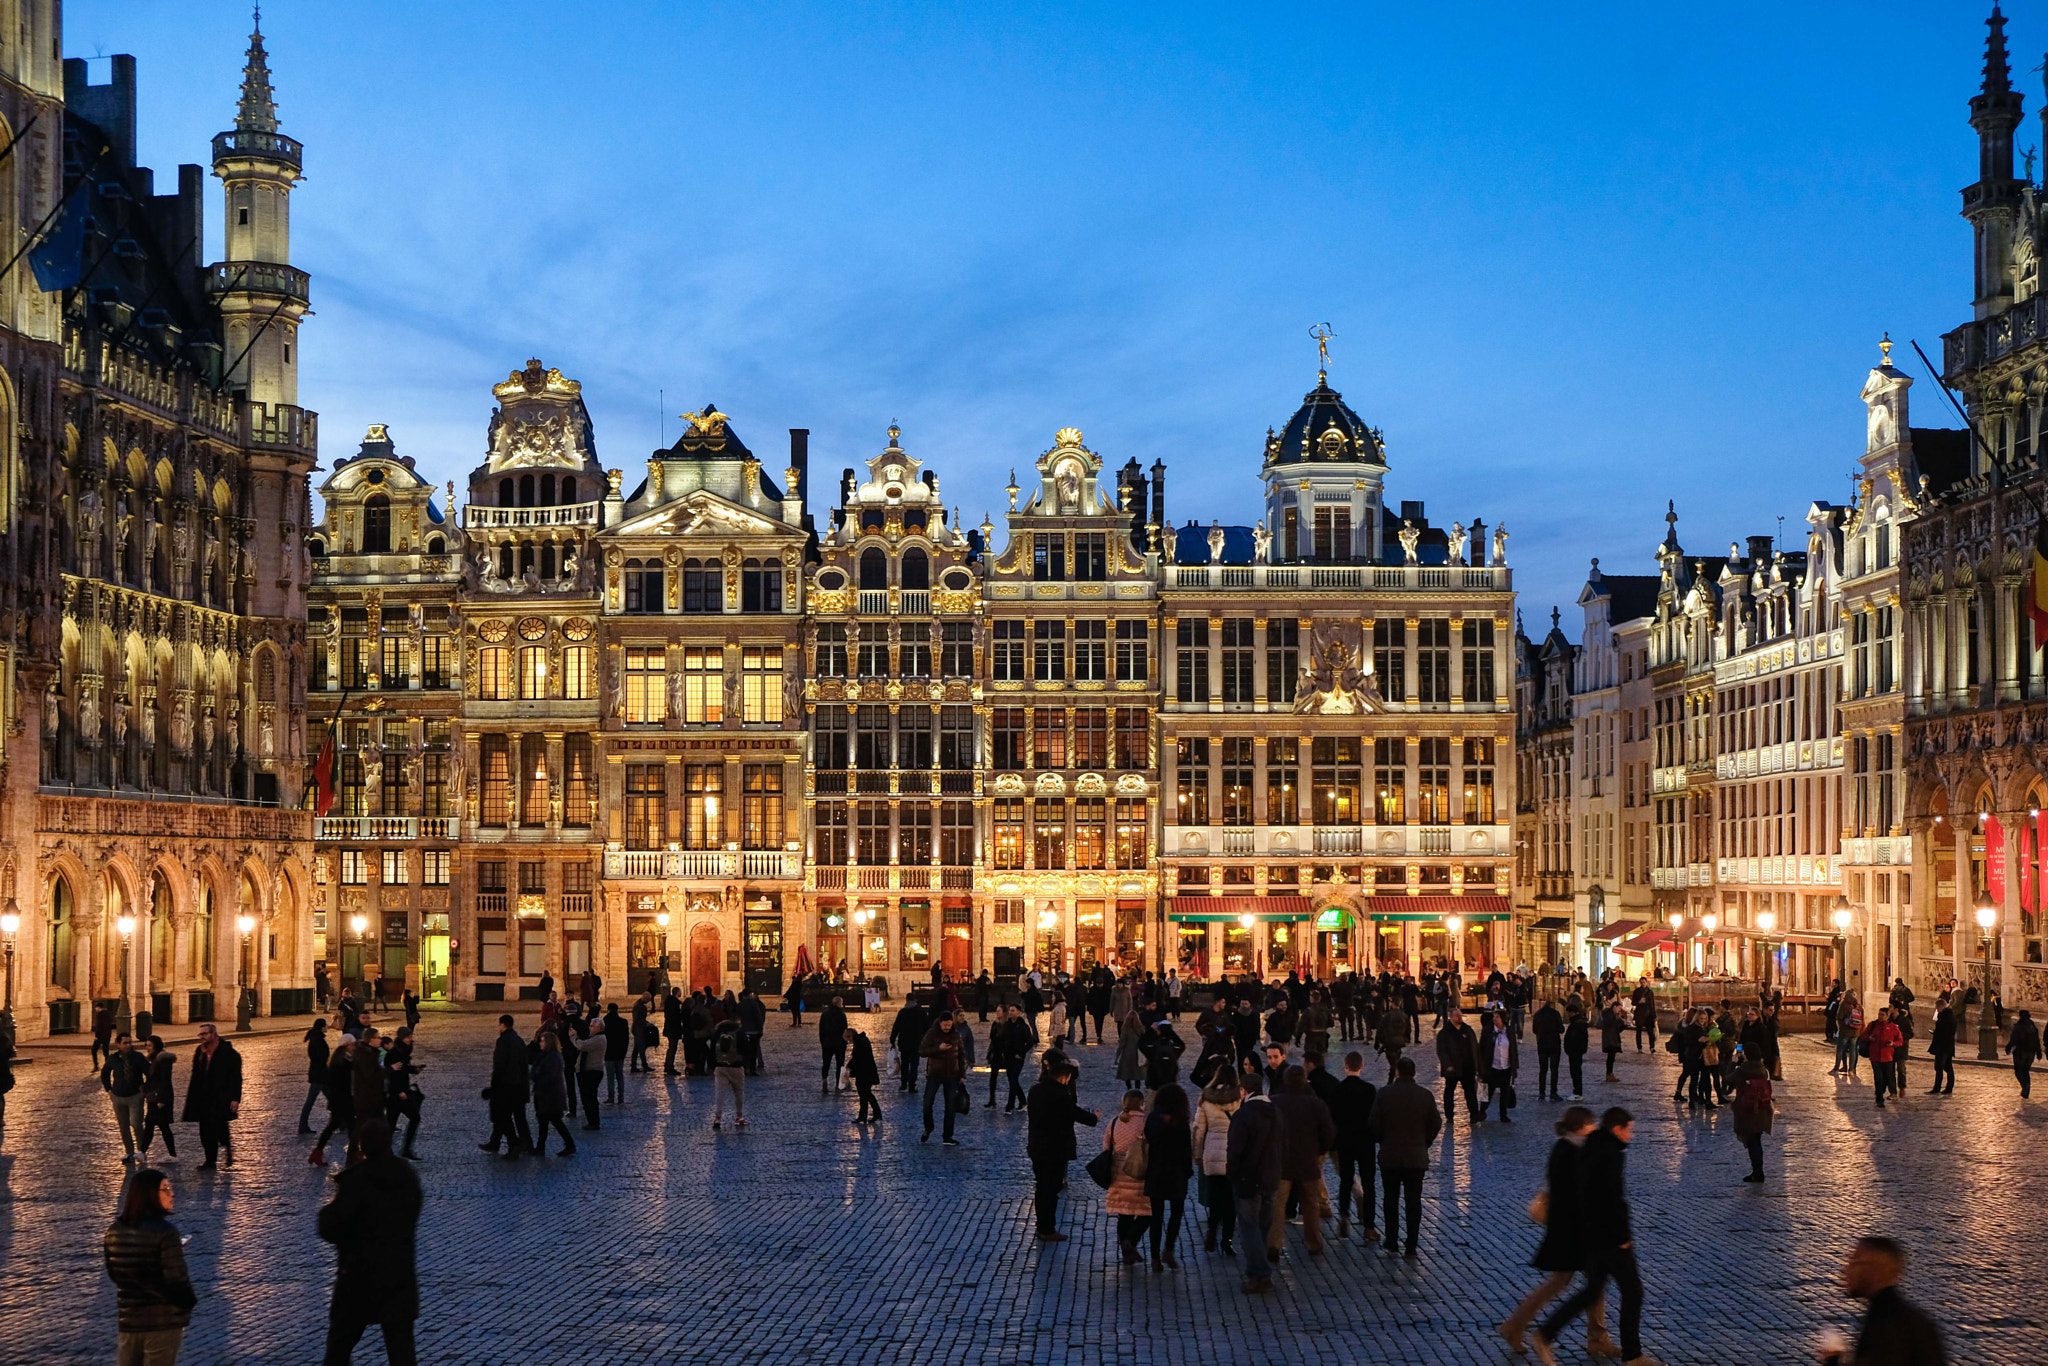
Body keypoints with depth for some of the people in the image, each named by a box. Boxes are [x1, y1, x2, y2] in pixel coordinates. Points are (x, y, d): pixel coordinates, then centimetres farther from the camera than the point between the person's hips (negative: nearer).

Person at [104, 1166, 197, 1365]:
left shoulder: (114, 1230, 0)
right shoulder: (164, 1232, -19)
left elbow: (113, 1274, 9)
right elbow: (176, 1277, -18)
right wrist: (189, 1301, 0)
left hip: (128, 1317, 5)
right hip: (164, 1318, -5)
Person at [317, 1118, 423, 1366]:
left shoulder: (357, 1180, -17)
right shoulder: (408, 1177, 2)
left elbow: (330, 1230, -16)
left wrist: (328, 1210, 2)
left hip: (360, 1274, -4)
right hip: (400, 1273, 4)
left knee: (339, 1344, 14)